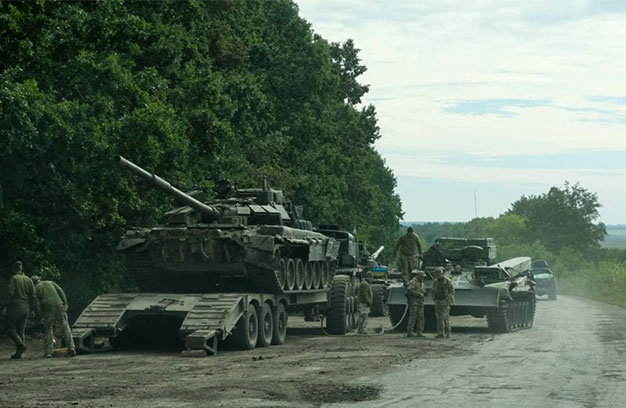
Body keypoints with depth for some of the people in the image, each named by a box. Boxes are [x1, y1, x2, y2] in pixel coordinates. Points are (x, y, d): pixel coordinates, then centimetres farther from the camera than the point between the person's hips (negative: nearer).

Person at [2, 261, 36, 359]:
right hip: (26, 308, 6)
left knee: (9, 328, 4)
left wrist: (5, 307, -12)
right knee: (21, 330, 10)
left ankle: (21, 344, -13)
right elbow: (33, 295, 7)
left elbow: (10, 294, -16)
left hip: (16, 306, -6)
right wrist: (32, 309, 13)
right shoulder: (28, 280, 8)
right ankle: (18, 353, 6)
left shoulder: (14, 279, -8)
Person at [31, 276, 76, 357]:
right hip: (59, 305, 2)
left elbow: (38, 304, 4)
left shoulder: (36, 289, 15)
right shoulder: (50, 282, 24)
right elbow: (60, 291, 8)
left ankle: (48, 352, 4)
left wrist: (42, 316, 8)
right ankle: (71, 347, -9)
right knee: (65, 327, 4)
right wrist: (65, 303, 2)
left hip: (48, 308, -2)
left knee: (48, 330, 10)